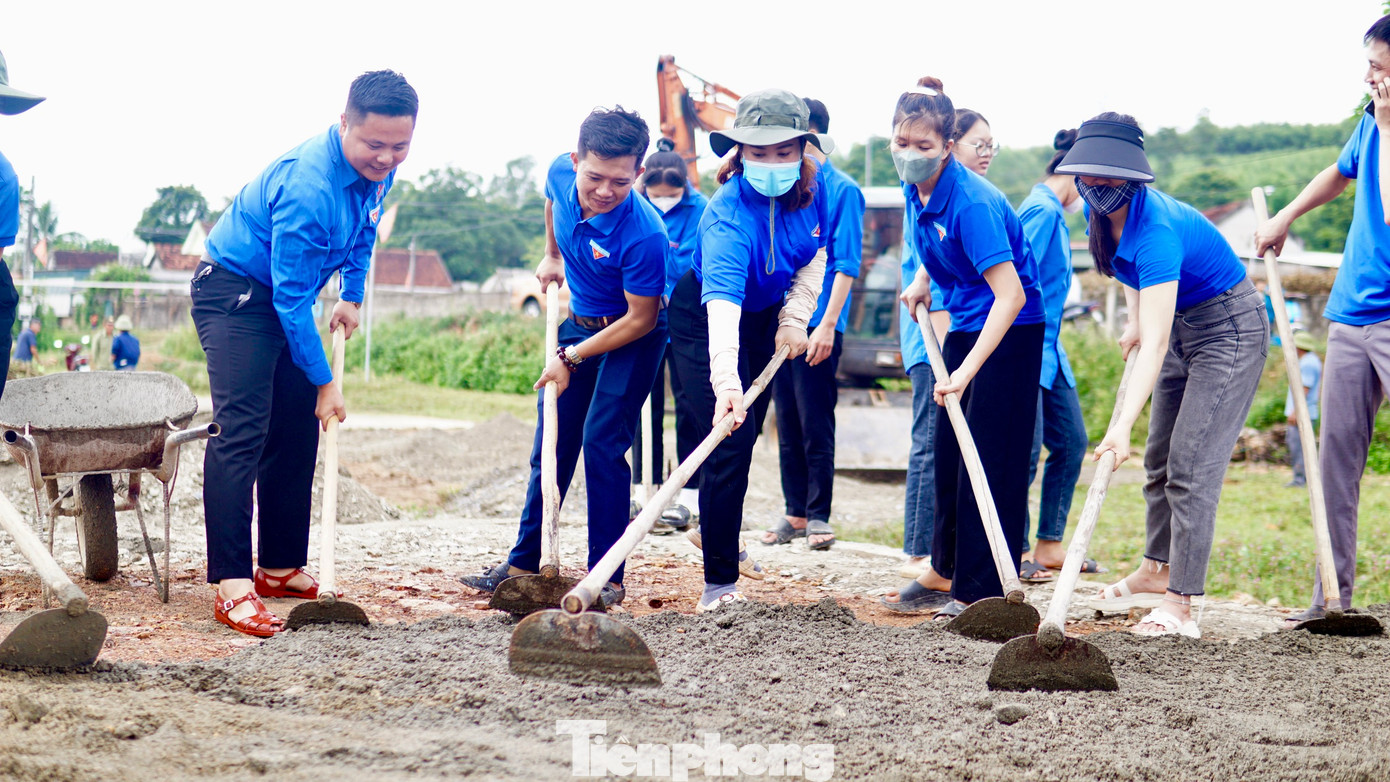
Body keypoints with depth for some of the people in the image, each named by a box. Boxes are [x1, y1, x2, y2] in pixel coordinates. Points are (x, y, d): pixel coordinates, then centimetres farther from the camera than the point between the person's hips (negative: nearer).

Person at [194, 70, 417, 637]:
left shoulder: (378, 169, -6)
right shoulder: (307, 186, -33)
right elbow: (291, 296, -30)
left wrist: (351, 296, 10)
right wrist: (324, 382, -24)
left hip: (286, 298, 9)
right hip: (234, 291, -9)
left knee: (298, 432, 8)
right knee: (241, 431, -19)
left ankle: (282, 568, 15)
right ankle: (232, 585, -24)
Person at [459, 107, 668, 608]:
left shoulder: (643, 235, -34)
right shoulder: (562, 174, -16)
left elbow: (640, 320, -23)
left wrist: (571, 358, -19)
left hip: (633, 336, -6)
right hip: (579, 322, 7)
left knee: (602, 444, -13)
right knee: (552, 442, 10)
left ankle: (607, 577, -5)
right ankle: (524, 563, 19)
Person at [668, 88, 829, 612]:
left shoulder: (813, 188, -18)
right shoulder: (728, 215, -38)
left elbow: (815, 255, 2)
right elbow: (721, 301, -52)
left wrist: (794, 318, -9)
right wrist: (726, 382, -65)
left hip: (765, 317, 7)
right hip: (704, 320, -6)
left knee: (746, 430, 20)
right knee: (730, 441, -14)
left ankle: (714, 531, 43)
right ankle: (719, 579, -7)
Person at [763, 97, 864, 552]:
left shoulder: (841, 190, -7)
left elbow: (846, 264, -11)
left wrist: (828, 323, -17)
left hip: (818, 326, -6)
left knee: (816, 425, -3)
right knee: (788, 424, 10)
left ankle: (818, 516, 5)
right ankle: (795, 514, 18)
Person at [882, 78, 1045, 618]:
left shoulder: (971, 202, -27)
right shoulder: (915, 189, -1)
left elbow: (1011, 295, -34)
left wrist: (966, 370, -38)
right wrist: (922, 280, 7)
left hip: (1010, 332, -9)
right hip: (964, 325, 9)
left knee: (991, 458, -7)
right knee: (948, 452, 13)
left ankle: (982, 591, 0)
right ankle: (945, 575, 25)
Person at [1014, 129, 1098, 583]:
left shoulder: (1053, 213, 17)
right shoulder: (1041, 210, -14)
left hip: (1048, 348, 11)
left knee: (1071, 442, 10)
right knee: (1027, 449, -9)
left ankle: (1049, 545, 17)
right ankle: (1015, 551, -1)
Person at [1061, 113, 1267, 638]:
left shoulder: (1156, 229, -35)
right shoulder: (1104, 214, -9)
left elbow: (1155, 343, -42)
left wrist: (1122, 427, -49)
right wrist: (1134, 317, 6)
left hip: (1230, 328, -9)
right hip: (1181, 324, 9)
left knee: (1192, 466, -16)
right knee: (1160, 459, 16)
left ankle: (1179, 604, -15)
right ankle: (1156, 571, 32)